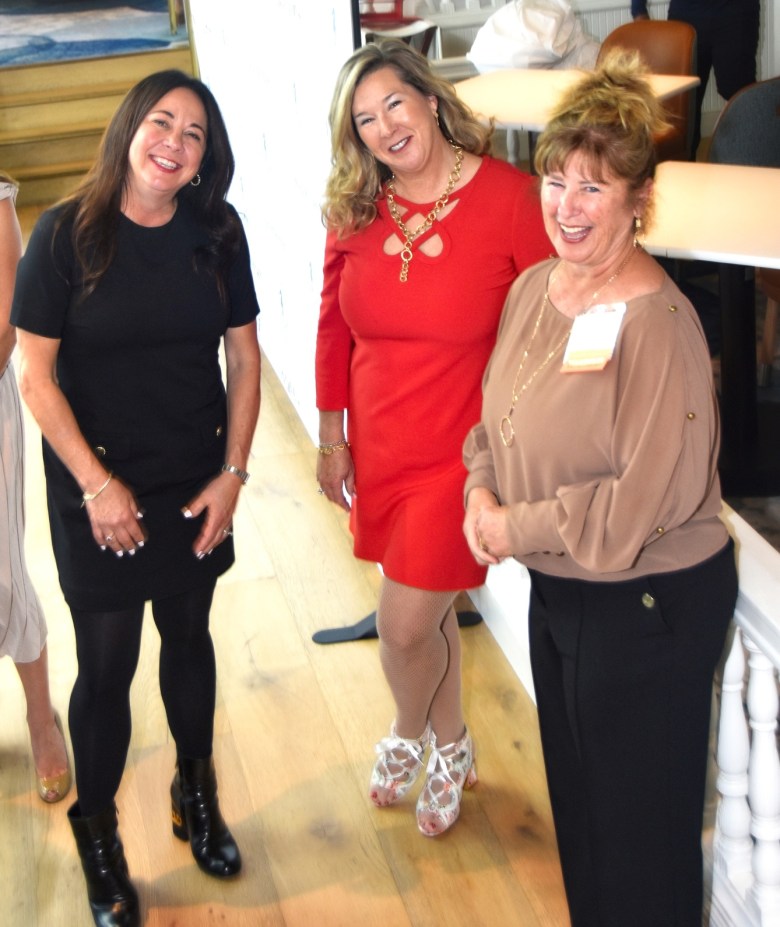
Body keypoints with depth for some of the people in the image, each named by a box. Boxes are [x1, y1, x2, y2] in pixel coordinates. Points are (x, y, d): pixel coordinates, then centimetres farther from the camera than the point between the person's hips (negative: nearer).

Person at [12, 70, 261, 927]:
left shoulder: (216, 233, -3)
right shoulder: (68, 233, -12)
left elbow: (243, 358, 3)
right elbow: (36, 375, -10)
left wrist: (232, 473, -2)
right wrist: (96, 484, -13)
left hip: (197, 487, 3)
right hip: (99, 492, -3)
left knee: (188, 637, 18)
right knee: (106, 664, 5)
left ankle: (196, 795, 40)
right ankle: (97, 839, 27)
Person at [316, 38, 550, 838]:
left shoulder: (508, 197, -15)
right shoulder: (354, 210, -2)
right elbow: (334, 325, 7)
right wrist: (332, 437, 9)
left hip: (464, 451, -4)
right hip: (380, 449, 4)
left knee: (405, 625, -2)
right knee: (428, 611, 19)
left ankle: (409, 735, 32)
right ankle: (450, 748, 45)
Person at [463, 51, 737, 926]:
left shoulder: (656, 321, -24)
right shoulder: (534, 287, 1)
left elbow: (650, 495, -26)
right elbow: (497, 412, 13)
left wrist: (520, 529, -17)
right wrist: (482, 491, -6)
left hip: (647, 605, -8)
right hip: (556, 588, 8)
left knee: (639, 819, 10)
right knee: (574, 789, 26)